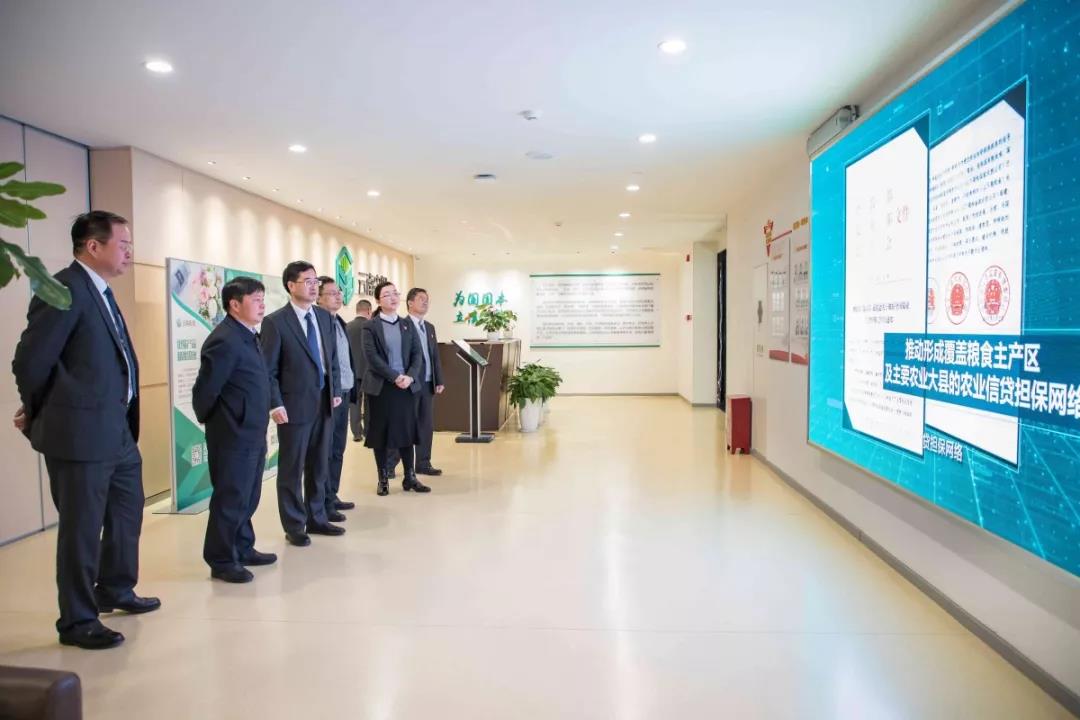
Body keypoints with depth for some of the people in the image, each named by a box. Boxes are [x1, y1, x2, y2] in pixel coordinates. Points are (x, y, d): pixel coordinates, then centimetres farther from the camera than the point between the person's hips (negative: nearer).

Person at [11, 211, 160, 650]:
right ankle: (77, 621, 19)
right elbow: (30, 361, -17)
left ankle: (116, 591, 40)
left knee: (128, 512, 22)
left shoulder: (101, 292, 12)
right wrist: (39, 414, -1)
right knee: (82, 528, 4)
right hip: (80, 433, -9)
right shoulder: (65, 289, -17)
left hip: (117, 430, 10)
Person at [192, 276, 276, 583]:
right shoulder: (225, 340, -19)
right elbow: (205, 390, -17)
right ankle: (221, 560, 15)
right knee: (229, 498, 2)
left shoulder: (247, 335, 10)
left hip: (252, 434, 9)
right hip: (233, 436, -9)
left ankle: (242, 549, 31)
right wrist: (211, 422, -1)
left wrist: (259, 426, 14)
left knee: (248, 496, 18)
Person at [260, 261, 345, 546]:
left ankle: (316, 518, 28)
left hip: (323, 402, 6)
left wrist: (335, 391, 10)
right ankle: (294, 526, 18)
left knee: (318, 466, 15)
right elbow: (268, 369, -10)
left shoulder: (324, 317, 9)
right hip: (295, 405, -6)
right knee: (291, 469, 6)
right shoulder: (275, 322, -10)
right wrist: (275, 404, -15)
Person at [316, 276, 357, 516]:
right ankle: (324, 502, 9)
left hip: (343, 394, 9)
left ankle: (332, 496, 25)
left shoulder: (340, 323, 16)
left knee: (338, 449, 15)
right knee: (324, 450, 0)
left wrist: (353, 386, 13)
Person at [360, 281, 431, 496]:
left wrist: (409, 376, -12)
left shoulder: (407, 325, 11)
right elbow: (372, 357, -11)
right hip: (380, 387, -3)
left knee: (407, 430, 6)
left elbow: (417, 354, 5)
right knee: (380, 432, 3)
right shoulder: (370, 326, -2)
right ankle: (383, 479, 14)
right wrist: (395, 377, -17)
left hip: (406, 385, 4)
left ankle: (409, 477, 15)